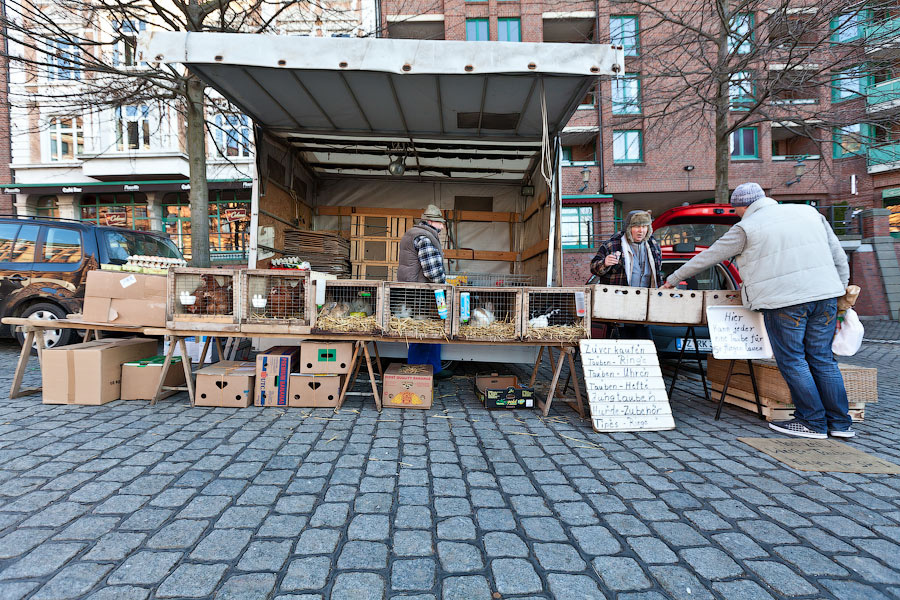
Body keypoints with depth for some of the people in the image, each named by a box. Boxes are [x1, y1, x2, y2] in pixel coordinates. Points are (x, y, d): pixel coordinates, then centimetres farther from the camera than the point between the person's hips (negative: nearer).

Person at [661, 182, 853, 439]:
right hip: (825, 293, 6)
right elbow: (839, 256, 17)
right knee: (822, 359, 13)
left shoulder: (746, 228, 1)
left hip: (783, 300, -6)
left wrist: (673, 279, 16)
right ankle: (840, 423, 17)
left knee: (792, 361, 5)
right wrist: (841, 288, 25)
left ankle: (813, 422, 10)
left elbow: (706, 258, 6)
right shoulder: (809, 211, 17)